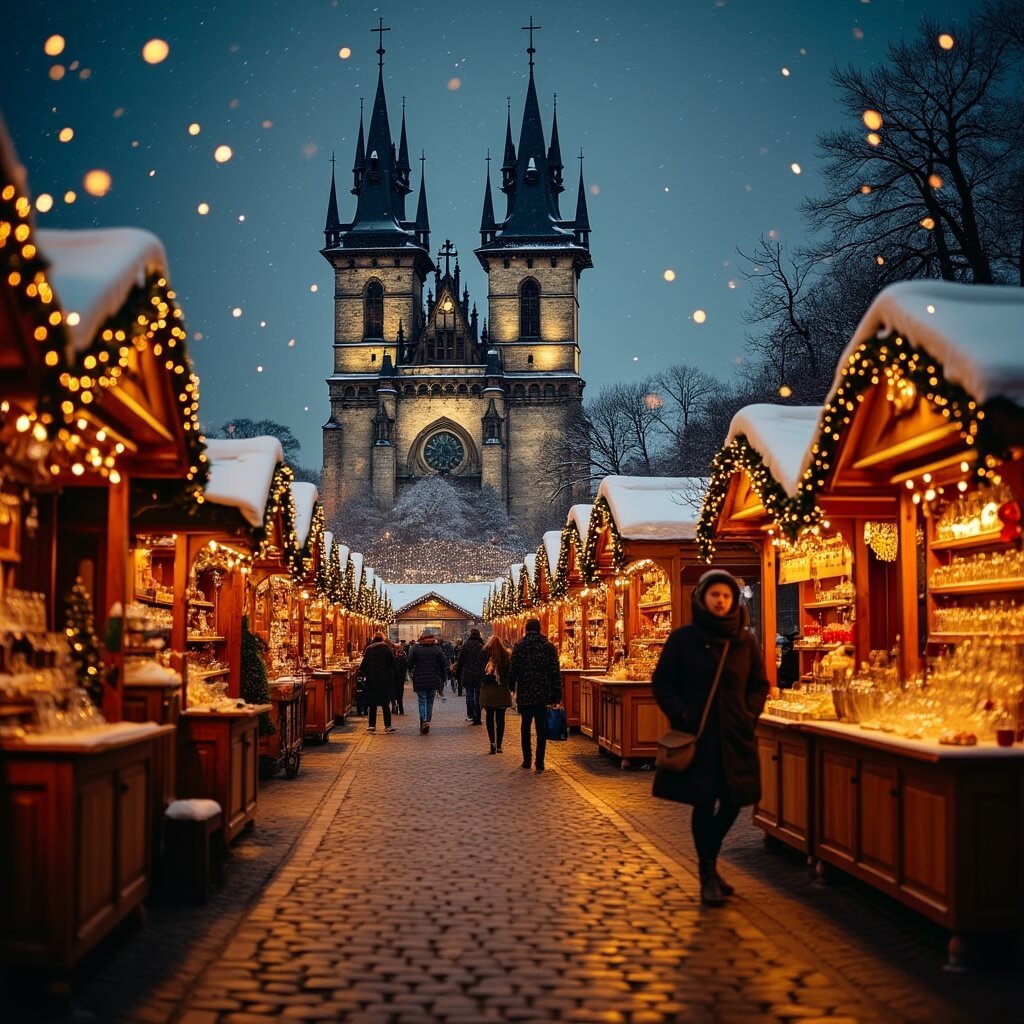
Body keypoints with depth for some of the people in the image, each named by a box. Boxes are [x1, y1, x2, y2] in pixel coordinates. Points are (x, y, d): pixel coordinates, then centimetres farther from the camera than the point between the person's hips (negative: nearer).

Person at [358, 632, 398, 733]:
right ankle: (388, 726, 2)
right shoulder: (387, 649, -2)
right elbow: (392, 664, -1)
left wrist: (362, 673, 18)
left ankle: (372, 725, 4)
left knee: (372, 703, 7)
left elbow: (363, 664, 2)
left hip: (372, 679, 0)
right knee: (386, 703, 4)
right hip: (385, 679, 0)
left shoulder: (369, 649, -1)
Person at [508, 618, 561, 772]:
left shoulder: (519, 646, -4)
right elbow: (556, 672, -1)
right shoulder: (550, 647, 0)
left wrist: (512, 687, 13)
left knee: (525, 727, 14)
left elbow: (512, 670, -4)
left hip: (525, 694, 0)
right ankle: (540, 762, -1)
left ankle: (527, 759, 14)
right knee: (542, 728, 3)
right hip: (544, 694, 0)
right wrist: (557, 694, 3)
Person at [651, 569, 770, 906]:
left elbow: (760, 684, 14)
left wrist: (749, 714, -2)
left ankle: (709, 862, 31)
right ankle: (707, 874, 10)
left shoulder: (745, 640, 6)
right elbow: (662, 683, 2)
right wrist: (681, 714, -11)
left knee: (733, 801, 7)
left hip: (735, 736, 3)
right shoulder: (683, 638, -2)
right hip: (698, 735, -3)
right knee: (704, 802, -5)